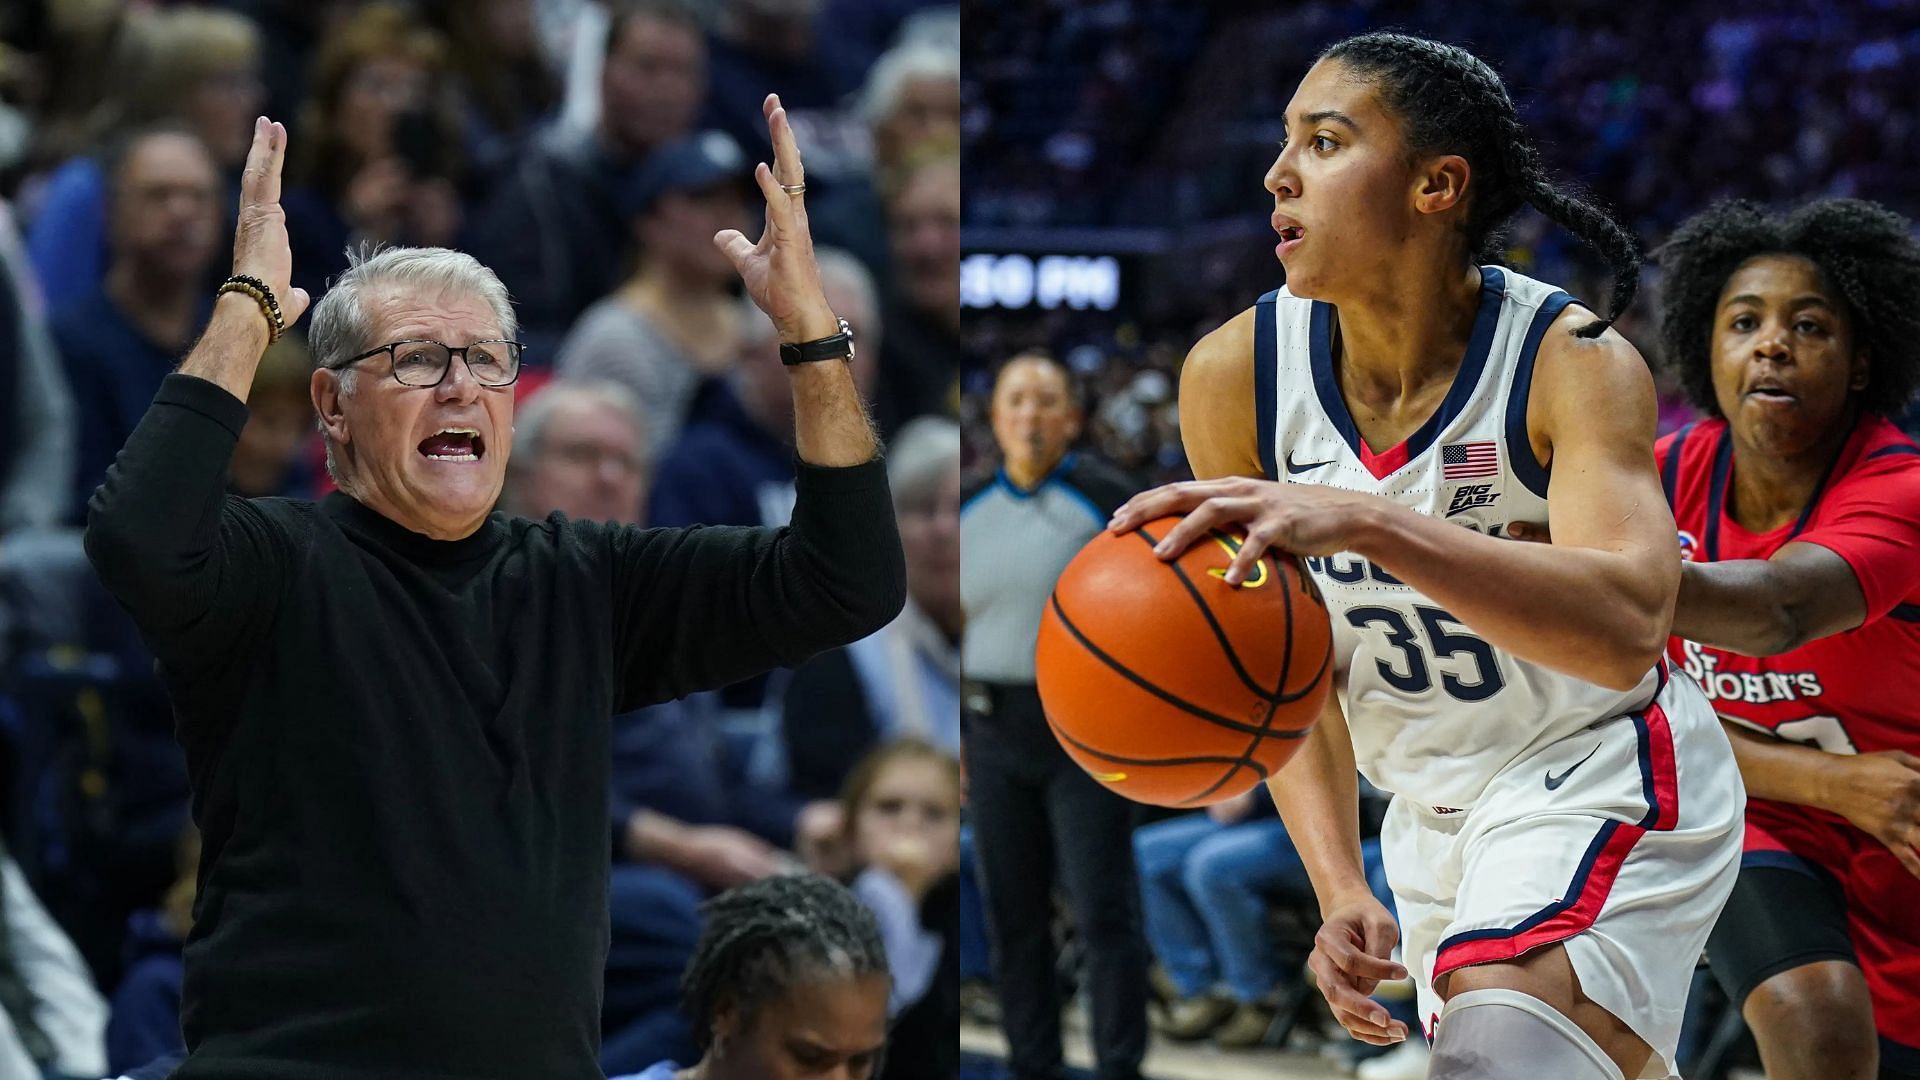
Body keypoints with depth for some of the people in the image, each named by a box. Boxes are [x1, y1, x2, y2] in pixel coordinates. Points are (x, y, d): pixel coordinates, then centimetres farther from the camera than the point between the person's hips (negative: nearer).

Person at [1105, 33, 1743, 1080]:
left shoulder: (1574, 361, -23)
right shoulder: (1233, 375, -12)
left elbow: (1627, 625, -41)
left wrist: (1362, 523, -52)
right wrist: (1341, 890, -20)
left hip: (1602, 785, -5)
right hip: (1434, 814, 6)